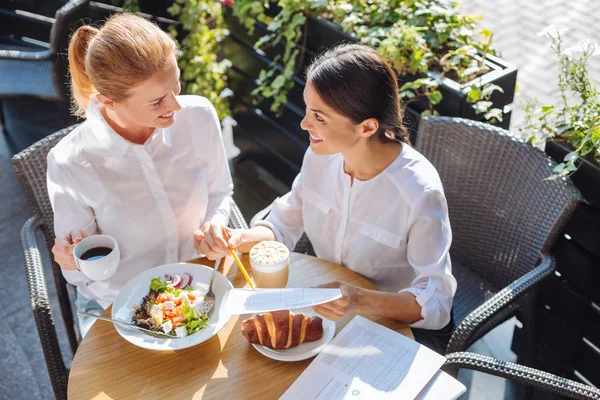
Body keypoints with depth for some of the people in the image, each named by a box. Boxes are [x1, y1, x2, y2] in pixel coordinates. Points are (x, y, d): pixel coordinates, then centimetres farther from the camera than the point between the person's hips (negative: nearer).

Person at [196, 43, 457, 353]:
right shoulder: (322, 154, -11)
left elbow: (435, 303, -27)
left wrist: (361, 301, -44)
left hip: (402, 323, -5)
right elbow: (284, 225, 1)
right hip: (329, 303, 5)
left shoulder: (420, 192, -30)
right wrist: (237, 239, -19)